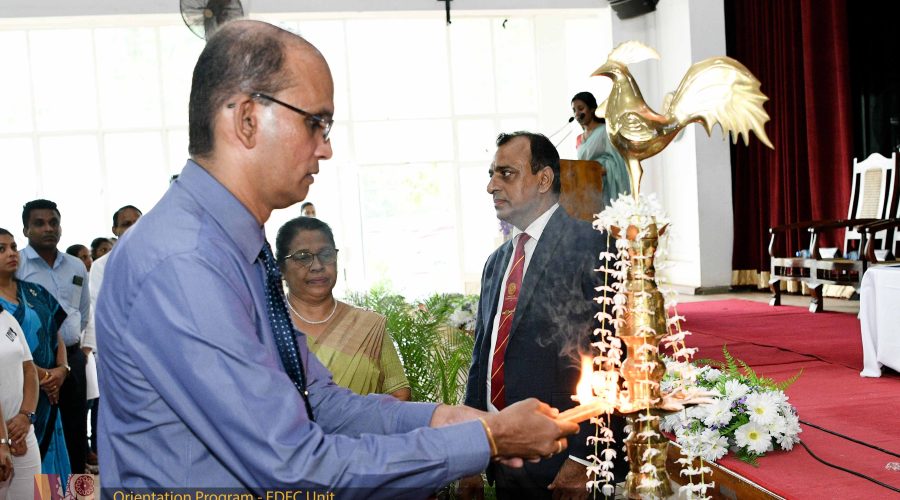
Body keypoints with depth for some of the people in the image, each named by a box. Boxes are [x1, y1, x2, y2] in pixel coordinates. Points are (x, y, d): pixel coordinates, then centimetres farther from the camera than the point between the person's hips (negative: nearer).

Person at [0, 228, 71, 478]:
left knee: (49, 457, 9)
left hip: (46, 394, 6)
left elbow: (56, 333, 14)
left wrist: (61, 369, -3)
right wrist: (43, 375, -12)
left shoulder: (35, 292, 12)